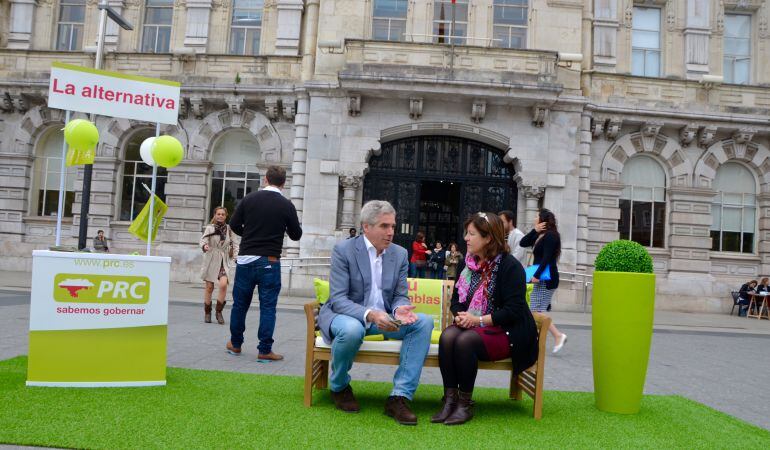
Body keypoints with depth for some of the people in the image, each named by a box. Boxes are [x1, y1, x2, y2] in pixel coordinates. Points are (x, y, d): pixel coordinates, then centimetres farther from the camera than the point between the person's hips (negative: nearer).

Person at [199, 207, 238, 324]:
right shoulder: (209, 228, -3)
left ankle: (219, 312, -2)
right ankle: (207, 313, 23)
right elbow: (202, 240, -14)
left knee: (223, 284, -18)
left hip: (225, 261, 1)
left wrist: (235, 256, -3)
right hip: (211, 260, -1)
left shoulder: (229, 229, 3)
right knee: (209, 287, 6)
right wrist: (204, 245, -36)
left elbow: (235, 244, 8)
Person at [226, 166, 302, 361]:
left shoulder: (249, 199, 0)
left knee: (240, 303, 15)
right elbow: (296, 235, 2)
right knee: (268, 306, 3)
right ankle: (264, 350, 5)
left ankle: (235, 344, 27)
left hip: (246, 259, 2)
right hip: (270, 262, -2)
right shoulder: (286, 205, -5)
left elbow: (234, 225, 3)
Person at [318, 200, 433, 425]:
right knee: (352, 329, -39)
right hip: (346, 315, -5)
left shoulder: (400, 254, 3)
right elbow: (338, 300, -19)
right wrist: (370, 314, -36)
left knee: (424, 322, -18)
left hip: (383, 318, 5)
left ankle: (399, 396, -19)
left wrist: (400, 309, -22)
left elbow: (400, 296, 5)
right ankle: (339, 386, -6)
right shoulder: (343, 250, -12)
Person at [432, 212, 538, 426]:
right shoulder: (467, 263, 11)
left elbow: (514, 310, -16)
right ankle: (450, 399, -21)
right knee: (447, 336, -26)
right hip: (470, 326, 6)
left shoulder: (510, 266, -10)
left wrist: (478, 320, -21)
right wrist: (460, 315, -9)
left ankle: (465, 404, -18)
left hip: (505, 332, -6)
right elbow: (456, 299, 14)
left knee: (465, 340, -33)